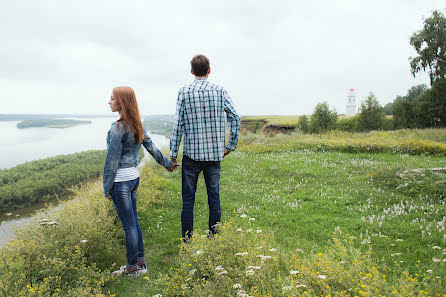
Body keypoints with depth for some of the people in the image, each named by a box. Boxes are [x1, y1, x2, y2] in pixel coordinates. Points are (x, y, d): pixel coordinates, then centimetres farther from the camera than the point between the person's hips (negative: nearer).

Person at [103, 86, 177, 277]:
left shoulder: (118, 128, -17)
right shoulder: (137, 125, 7)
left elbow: (112, 160, -15)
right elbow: (152, 148, 16)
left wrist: (107, 188, -8)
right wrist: (167, 163, 30)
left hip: (121, 181, -8)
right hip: (134, 177, 8)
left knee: (129, 225, 2)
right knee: (133, 222, 17)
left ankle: (132, 268, 16)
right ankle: (140, 262, 28)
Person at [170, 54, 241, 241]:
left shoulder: (184, 92, -4)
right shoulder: (220, 92, 1)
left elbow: (178, 125, -6)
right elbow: (235, 119, -2)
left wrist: (173, 155, 0)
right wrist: (230, 146, 7)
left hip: (191, 155, -2)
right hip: (215, 155, 2)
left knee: (188, 200, 7)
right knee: (214, 198, 11)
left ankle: (187, 242, 13)